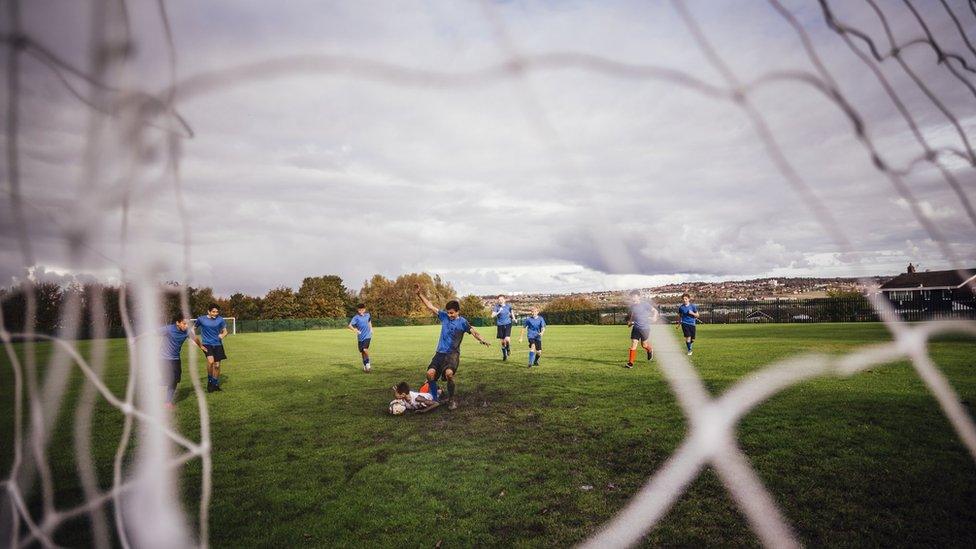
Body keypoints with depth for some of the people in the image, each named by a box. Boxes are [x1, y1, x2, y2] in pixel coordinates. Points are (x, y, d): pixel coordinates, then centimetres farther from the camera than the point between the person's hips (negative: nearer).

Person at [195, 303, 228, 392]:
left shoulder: (220, 320, 1)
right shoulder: (201, 319, -1)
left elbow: (225, 331, 7)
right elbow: (194, 328, 15)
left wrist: (223, 335, -15)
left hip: (218, 344, 2)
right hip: (207, 344, -2)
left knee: (217, 365, 6)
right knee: (210, 361, -25)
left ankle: (215, 384, 23)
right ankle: (209, 380, -4)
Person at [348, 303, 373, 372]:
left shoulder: (367, 315, 4)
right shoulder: (356, 318, -9)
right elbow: (349, 325, -19)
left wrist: (371, 328, 16)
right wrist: (355, 330, -34)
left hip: (367, 336, 0)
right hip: (360, 337, 0)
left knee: (365, 349, -20)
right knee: (362, 352, 8)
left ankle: (368, 364, -1)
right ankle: (365, 365, 28)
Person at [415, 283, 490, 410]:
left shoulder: (462, 322, -4)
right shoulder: (444, 316, 7)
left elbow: (473, 331, -17)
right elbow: (430, 306, 10)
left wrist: (482, 340, -37)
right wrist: (420, 294, 4)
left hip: (453, 353, -4)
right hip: (440, 352, 4)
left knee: (449, 373, -28)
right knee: (430, 373, -15)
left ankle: (451, 400, -4)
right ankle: (435, 398, 7)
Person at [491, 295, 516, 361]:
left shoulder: (508, 306, 0)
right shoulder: (496, 307, -7)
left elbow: (511, 312, 22)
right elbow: (492, 316, -20)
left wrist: (513, 318, 13)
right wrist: (498, 312, -31)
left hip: (508, 324, 0)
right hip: (500, 325, 0)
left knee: (507, 339, -18)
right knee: (503, 341, 6)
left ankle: (508, 348, 16)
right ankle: (504, 355, 24)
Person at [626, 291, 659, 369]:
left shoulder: (645, 304, -10)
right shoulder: (632, 306, 5)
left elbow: (655, 311, -4)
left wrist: (654, 317, -22)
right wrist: (630, 321, 8)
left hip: (645, 328, -3)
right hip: (636, 327, 3)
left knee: (644, 345, 9)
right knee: (633, 344, -6)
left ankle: (650, 350, 45)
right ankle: (630, 362, -4)